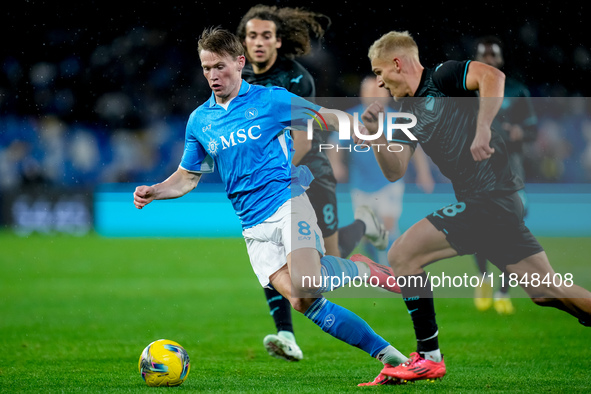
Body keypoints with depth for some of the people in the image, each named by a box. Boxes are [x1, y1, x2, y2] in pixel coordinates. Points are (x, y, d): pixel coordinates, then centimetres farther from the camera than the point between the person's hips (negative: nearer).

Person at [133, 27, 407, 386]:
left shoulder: (272, 100, 1)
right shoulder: (199, 121, 13)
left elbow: (331, 122, 8)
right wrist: (153, 192, 4)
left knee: (305, 286, -30)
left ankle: (363, 270, 1)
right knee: (301, 301, -13)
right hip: (254, 227, 4)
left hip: (289, 202, -4)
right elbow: (187, 178, 21)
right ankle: (386, 353, -3)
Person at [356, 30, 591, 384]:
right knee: (545, 289, 6)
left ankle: (429, 357, -1)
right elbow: (395, 171, 12)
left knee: (403, 255, -8)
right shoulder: (409, 114, 21)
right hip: (478, 202, 9)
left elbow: (492, 76, -22)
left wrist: (482, 129, -30)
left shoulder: (442, 77, -4)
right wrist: (376, 133, -2)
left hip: (491, 194, -9)